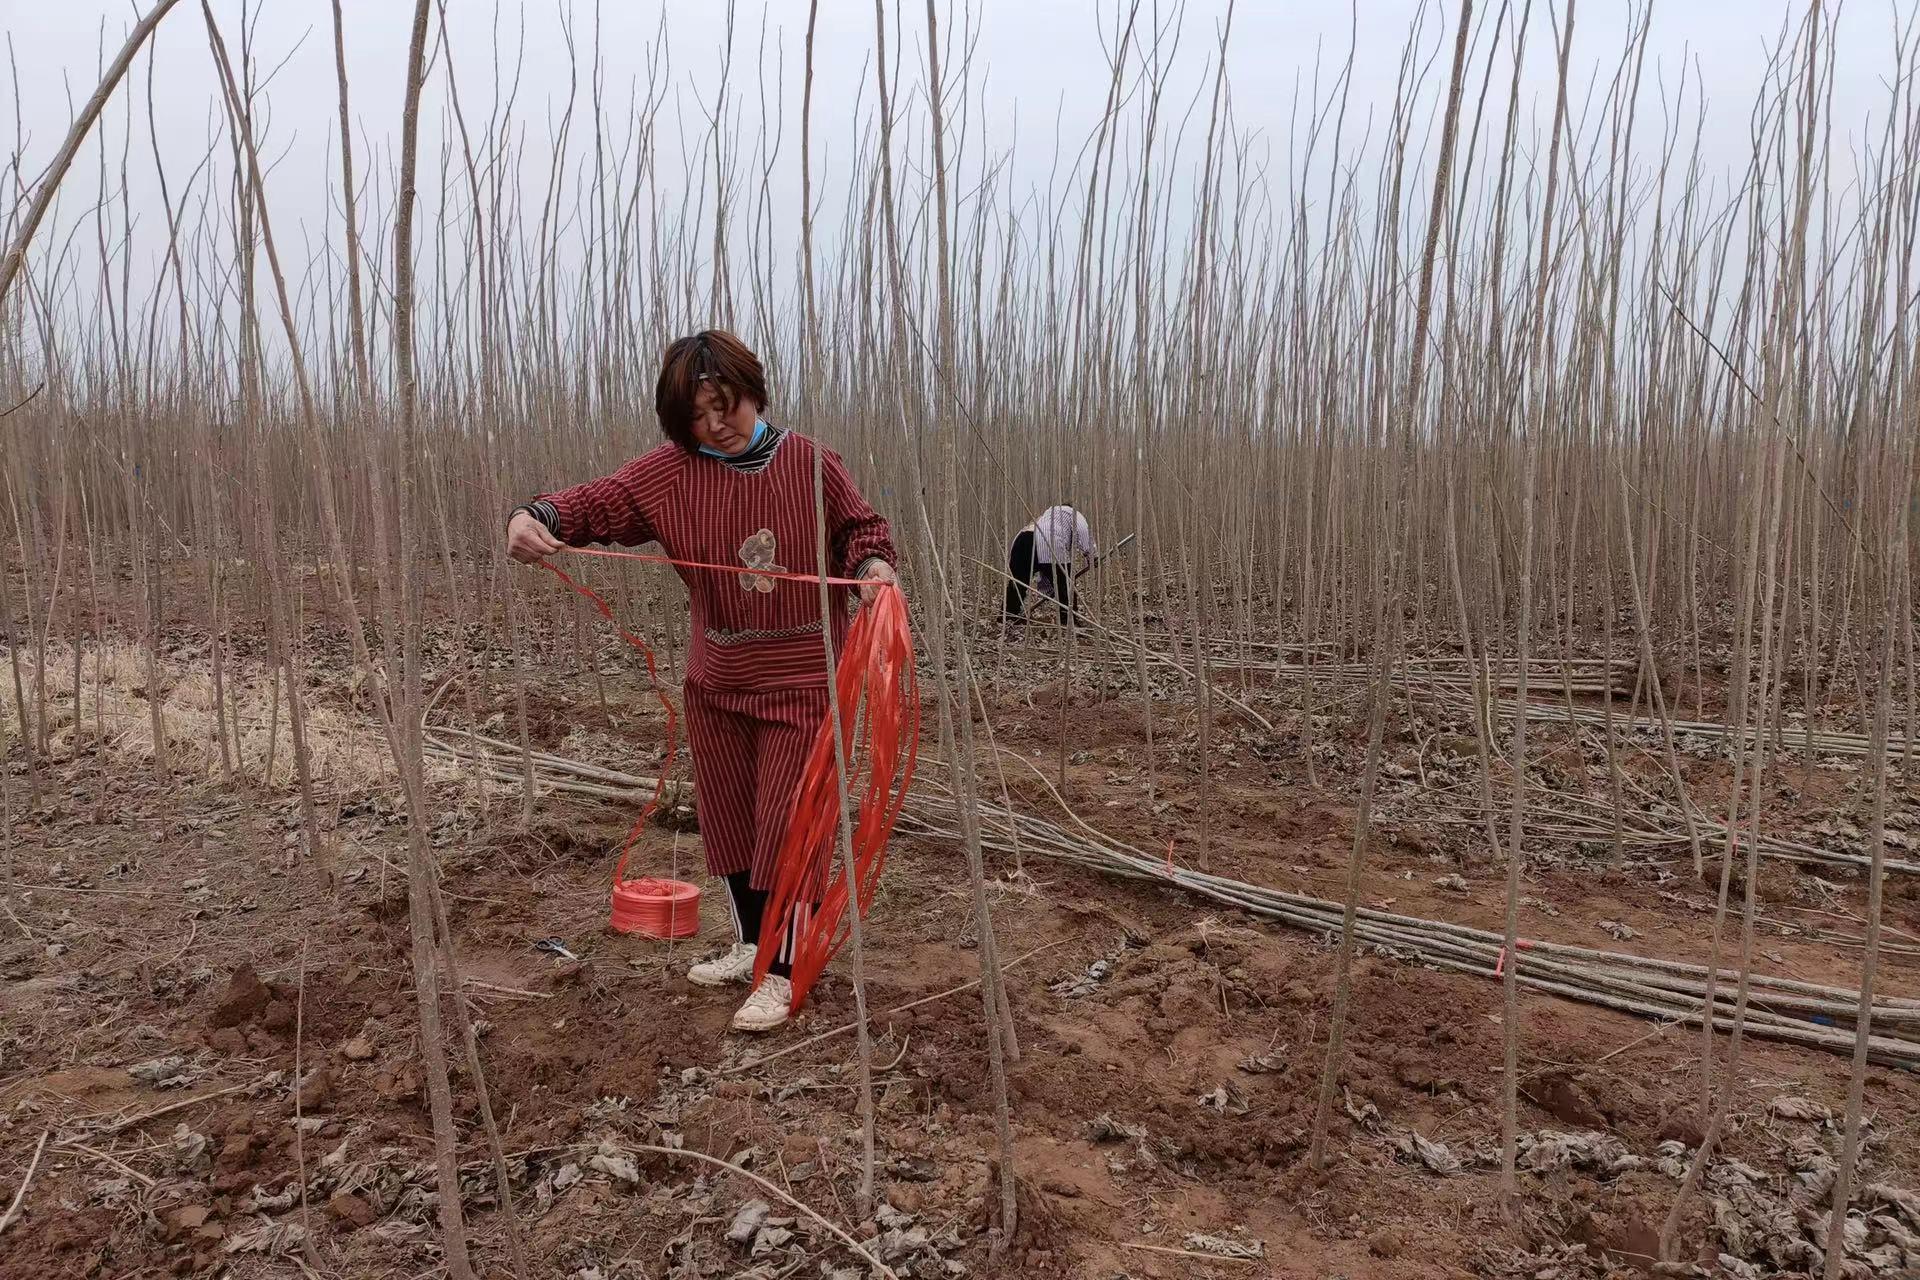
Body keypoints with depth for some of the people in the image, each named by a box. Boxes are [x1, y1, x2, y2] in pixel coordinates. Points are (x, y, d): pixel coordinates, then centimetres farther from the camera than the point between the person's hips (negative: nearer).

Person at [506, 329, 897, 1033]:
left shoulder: (809, 461, -6)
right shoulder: (669, 472, -3)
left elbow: (858, 528, 4)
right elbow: (595, 501, -11)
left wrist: (874, 565, -17)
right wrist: (535, 516, -31)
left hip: (802, 679, -3)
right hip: (717, 681, 4)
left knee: (789, 822, 0)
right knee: (730, 816, 15)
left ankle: (781, 972, 14)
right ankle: (750, 944, 35)